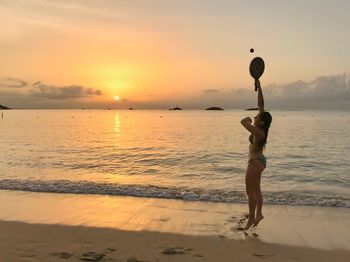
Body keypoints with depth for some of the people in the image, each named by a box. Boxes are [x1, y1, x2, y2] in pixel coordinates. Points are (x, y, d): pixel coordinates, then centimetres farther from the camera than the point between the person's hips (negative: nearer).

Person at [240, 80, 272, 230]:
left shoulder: (259, 132, -25)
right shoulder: (261, 128, -2)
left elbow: (243, 122, -37)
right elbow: (260, 103, -1)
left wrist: (248, 119, -14)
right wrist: (259, 87, -3)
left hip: (255, 162, -10)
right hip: (259, 161, 10)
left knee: (250, 192, 2)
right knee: (256, 190, 19)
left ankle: (252, 218, 14)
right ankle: (258, 214, 31)